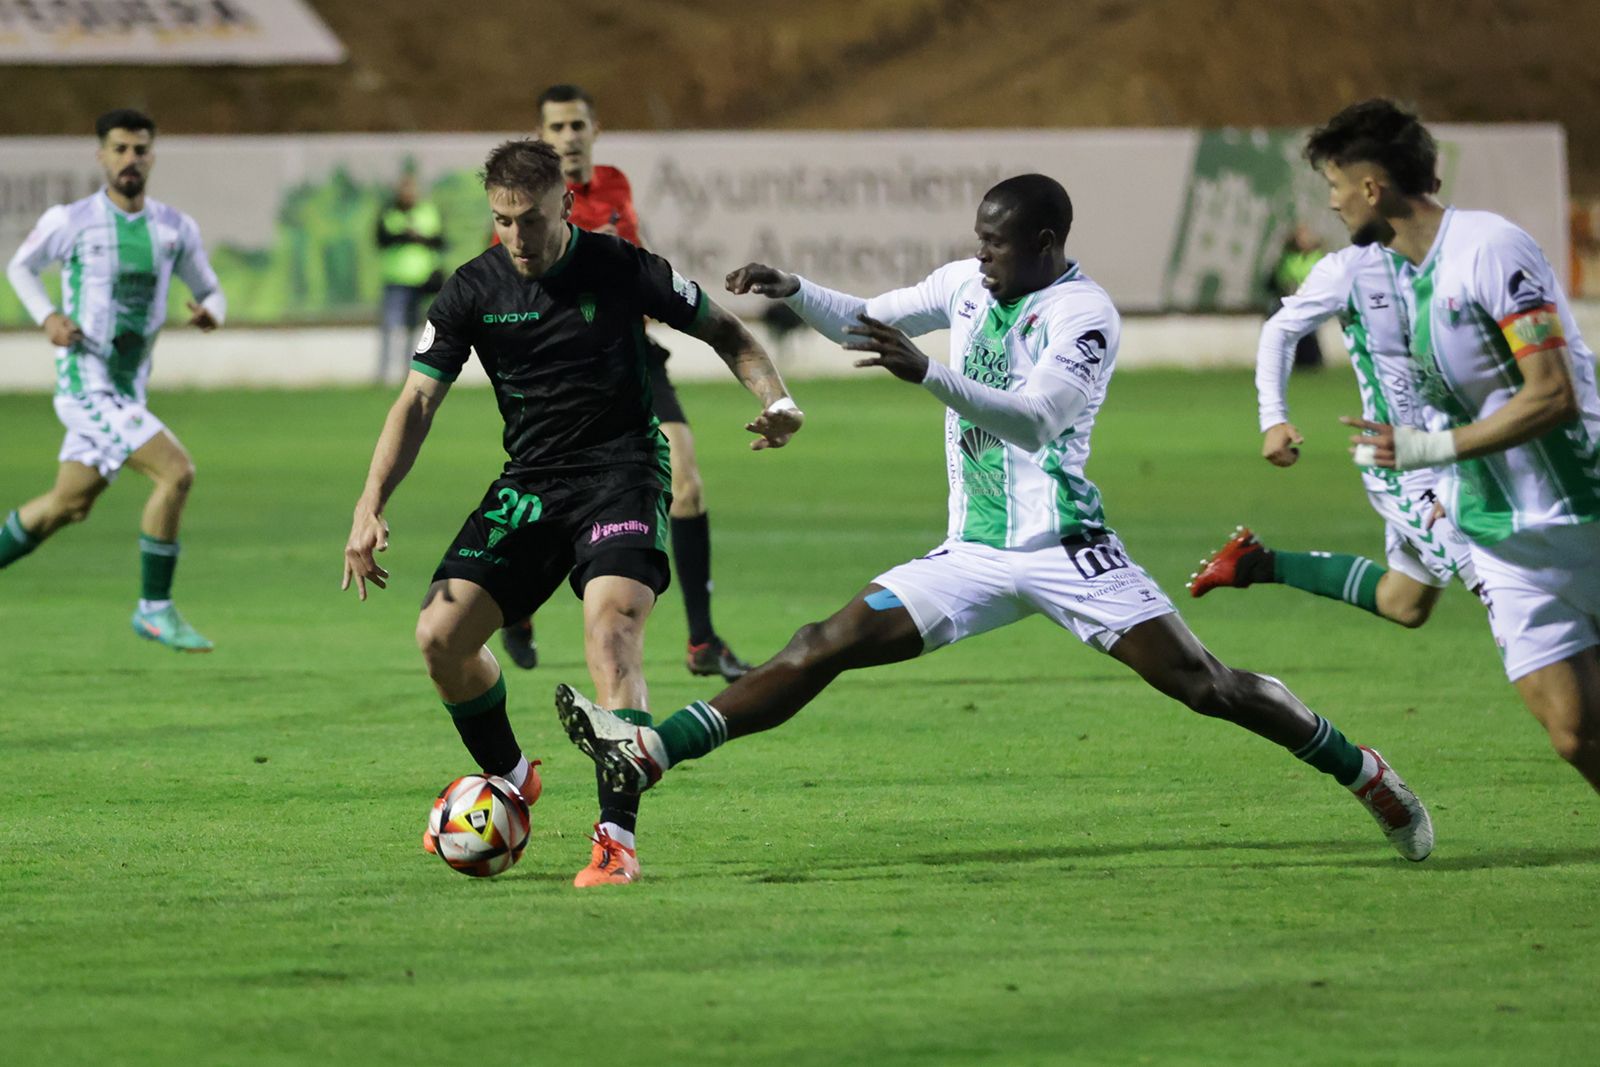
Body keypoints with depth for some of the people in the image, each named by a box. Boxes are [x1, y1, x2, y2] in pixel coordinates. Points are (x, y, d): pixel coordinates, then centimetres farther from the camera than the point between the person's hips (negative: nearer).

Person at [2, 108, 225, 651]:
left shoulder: (175, 229, 4)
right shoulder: (70, 221, -7)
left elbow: (210, 290, 13)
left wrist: (211, 312, -11)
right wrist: (47, 316, -8)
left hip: (129, 390, 6)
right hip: (85, 383, -6)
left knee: (69, 505, 16)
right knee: (176, 472, -19)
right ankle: (155, 608, -10)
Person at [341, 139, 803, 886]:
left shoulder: (622, 270, -8)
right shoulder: (474, 292, -2)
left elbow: (723, 331, 5)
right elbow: (418, 400, -1)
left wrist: (773, 398, -14)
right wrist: (371, 508, -12)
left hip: (622, 474, -4)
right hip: (528, 484, 4)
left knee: (610, 633, -27)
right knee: (440, 635, -7)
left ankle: (617, 838, -26)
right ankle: (508, 778, 22)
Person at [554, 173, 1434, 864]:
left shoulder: (1083, 313, -12)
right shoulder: (967, 286, 9)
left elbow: (1034, 420, -27)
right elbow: (865, 322, 23)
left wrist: (928, 374, -38)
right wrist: (793, 291, 4)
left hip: (1063, 550, -6)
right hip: (974, 555, 6)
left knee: (1201, 684, -12)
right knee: (829, 645, -5)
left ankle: (1368, 777, 4)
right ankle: (650, 755, -13)